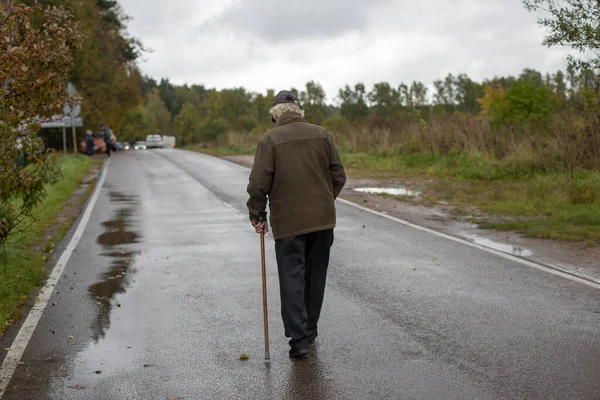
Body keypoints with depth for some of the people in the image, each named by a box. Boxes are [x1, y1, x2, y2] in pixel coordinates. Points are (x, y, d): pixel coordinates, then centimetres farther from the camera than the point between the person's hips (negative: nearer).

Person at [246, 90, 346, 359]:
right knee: (315, 276, 15)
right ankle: (310, 330, 26)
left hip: (288, 222, -4)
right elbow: (338, 176, 5)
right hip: (323, 219, 4)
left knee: (292, 278, 2)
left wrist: (257, 215, 2)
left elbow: (258, 184, -11)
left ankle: (298, 338, -3)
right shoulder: (322, 134, 4)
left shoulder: (270, 139, -7)